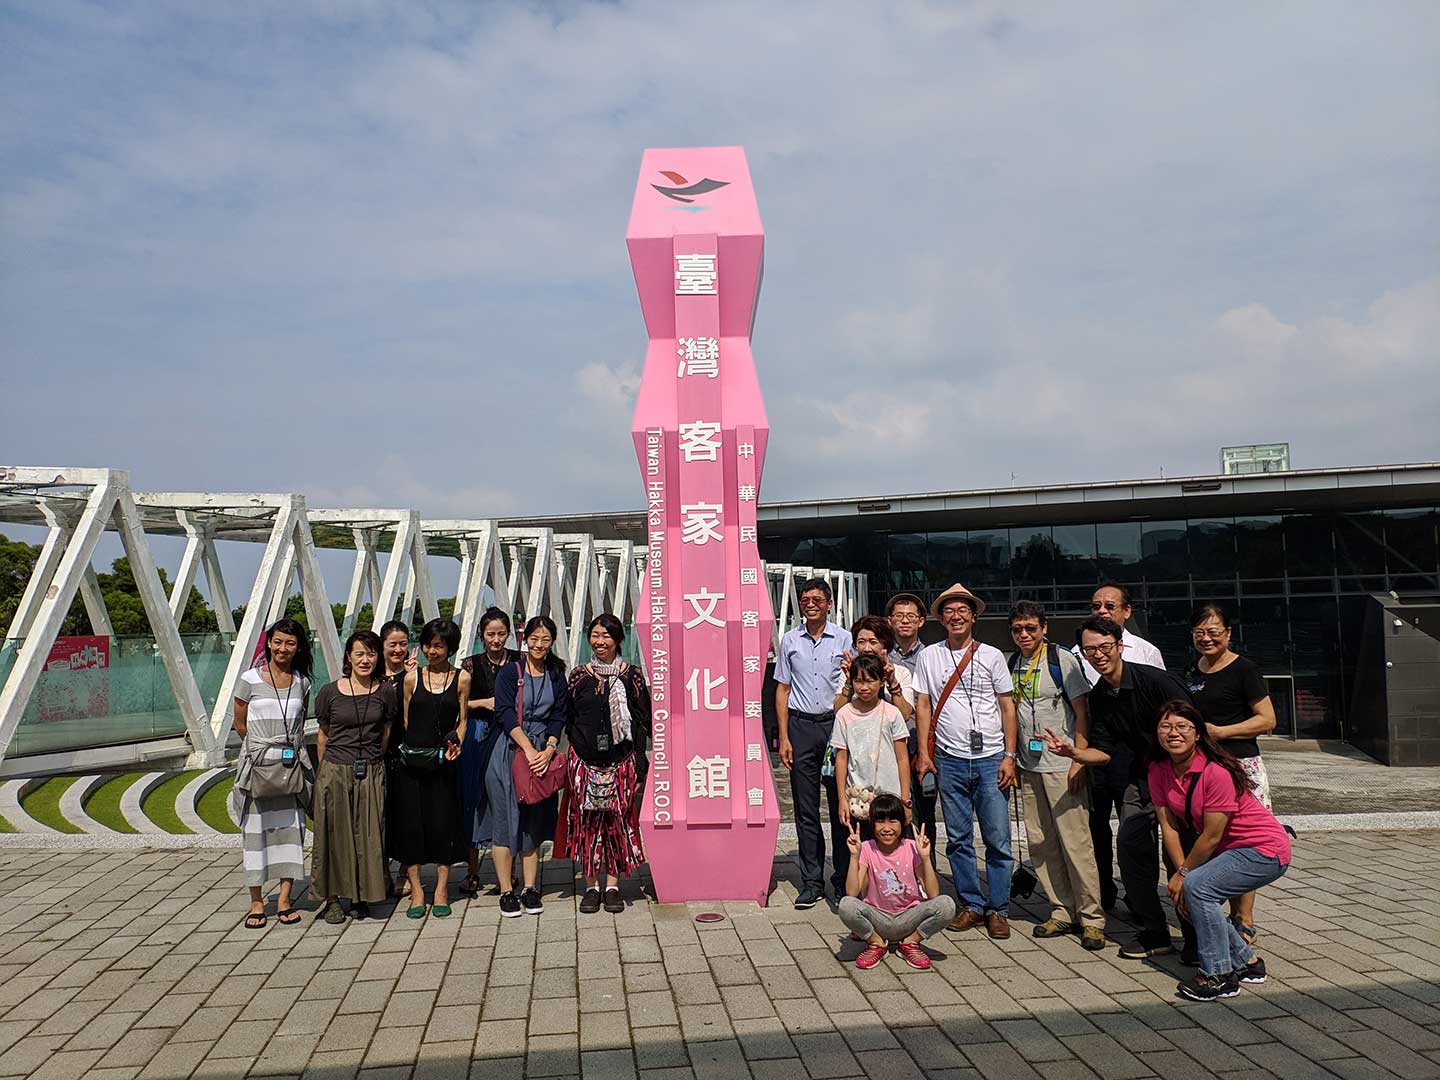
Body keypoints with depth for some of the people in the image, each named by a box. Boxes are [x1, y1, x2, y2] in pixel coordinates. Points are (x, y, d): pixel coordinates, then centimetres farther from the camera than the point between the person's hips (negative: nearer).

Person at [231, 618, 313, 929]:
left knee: (291, 828, 2)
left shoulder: (302, 682, 7)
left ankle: (284, 900, 10)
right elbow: (240, 725, 5)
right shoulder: (249, 679, -2)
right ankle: (256, 901, 12)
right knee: (255, 830, 2)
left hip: (292, 764, 3)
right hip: (257, 763, -2)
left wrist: (289, 748, 10)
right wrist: (265, 746, 7)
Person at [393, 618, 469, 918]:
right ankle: (416, 890, 13)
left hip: (443, 762, -1)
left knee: (443, 823, 1)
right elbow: (405, 720, 9)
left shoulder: (462, 678, 4)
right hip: (411, 761, 1)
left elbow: (463, 720, 6)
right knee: (410, 823, 2)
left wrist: (455, 744, -10)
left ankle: (441, 890, 13)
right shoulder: (412, 677, 6)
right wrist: (405, 747, -3)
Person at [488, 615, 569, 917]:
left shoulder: (557, 677, 11)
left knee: (534, 822, 6)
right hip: (509, 753, -3)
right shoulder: (509, 673, 0)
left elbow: (559, 718, 5)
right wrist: (529, 749, -19)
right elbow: (506, 714, -10)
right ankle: (506, 892, 5)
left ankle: (530, 889, 13)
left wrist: (548, 750, -12)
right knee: (506, 821, -2)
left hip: (542, 755, 3)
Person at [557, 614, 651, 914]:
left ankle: (613, 885, 12)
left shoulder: (632, 675, 2)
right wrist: (579, 746, -1)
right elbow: (568, 720, 9)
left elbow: (641, 723, 2)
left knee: (618, 820, 1)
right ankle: (591, 886, 13)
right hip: (584, 761, 1)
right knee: (587, 821, 2)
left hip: (621, 761, -1)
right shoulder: (578, 676, 6)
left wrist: (639, 766, -3)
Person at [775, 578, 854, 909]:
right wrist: (784, 738, 3)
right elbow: (783, 689, 10)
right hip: (801, 725, 1)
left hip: (836, 723, -1)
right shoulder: (790, 640, 8)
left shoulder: (843, 639, 4)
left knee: (841, 806, 2)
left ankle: (843, 881, 13)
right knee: (806, 810, 5)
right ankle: (812, 882, 13)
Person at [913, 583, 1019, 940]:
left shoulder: (992, 655, 5)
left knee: (998, 839, 0)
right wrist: (924, 753, 1)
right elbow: (923, 705, 8)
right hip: (950, 761, 1)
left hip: (990, 759, -1)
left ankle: (998, 910, 12)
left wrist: (1009, 756, -2)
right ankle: (971, 905, 19)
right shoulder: (929, 656, 7)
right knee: (958, 839, 6)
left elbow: (1007, 707, 6)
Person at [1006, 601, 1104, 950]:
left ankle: (1092, 918, 6)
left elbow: (1081, 712, -5)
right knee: (1040, 843, 7)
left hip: (1061, 767, -5)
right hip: (1028, 767, 6)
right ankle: (1063, 912, 19)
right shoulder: (1011, 665, 10)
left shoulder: (1061, 659, -5)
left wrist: (1079, 761, -11)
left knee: (1075, 841, -5)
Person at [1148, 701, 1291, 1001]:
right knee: (1183, 894, -1)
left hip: (1265, 851, -8)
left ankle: (1219, 976, -9)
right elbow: (1169, 826, -5)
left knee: (1197, 887, -23)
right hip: (1229, 849, 8)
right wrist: (1182, 872, -15)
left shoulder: (1217, 772, -28)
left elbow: (1211, 836, -23)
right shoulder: (1159, 771, -6)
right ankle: (1247, 962, 18)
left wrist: (1183, 874, -14)